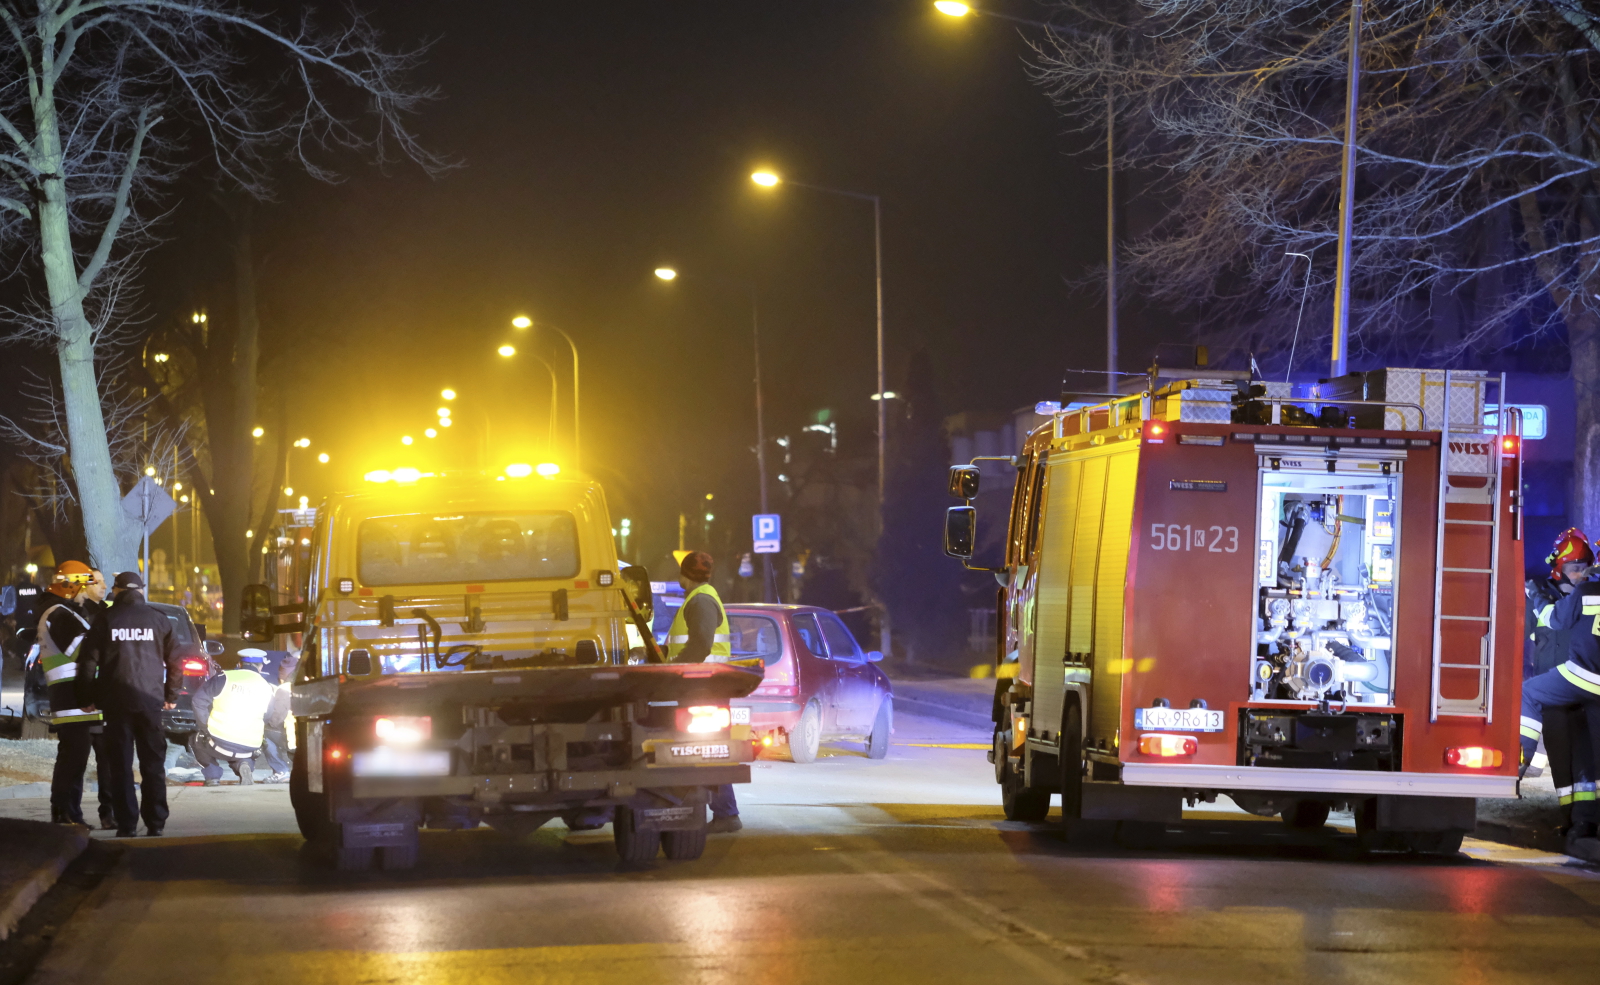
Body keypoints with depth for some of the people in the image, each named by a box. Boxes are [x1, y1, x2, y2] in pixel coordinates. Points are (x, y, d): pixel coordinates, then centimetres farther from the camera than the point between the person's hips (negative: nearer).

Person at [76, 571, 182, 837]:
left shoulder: (107, 620, 1)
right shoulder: (158, 620, 5)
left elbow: (88, 661, -1)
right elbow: (175, 662, 8)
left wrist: (87, 697, 8)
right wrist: (171, 695, 19)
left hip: (117, 702, -1)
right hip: (150, 700, 1)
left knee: (121, 765, 2)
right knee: (153, 763, 8)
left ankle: (126, 823, -2)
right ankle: (155, 822, 5)